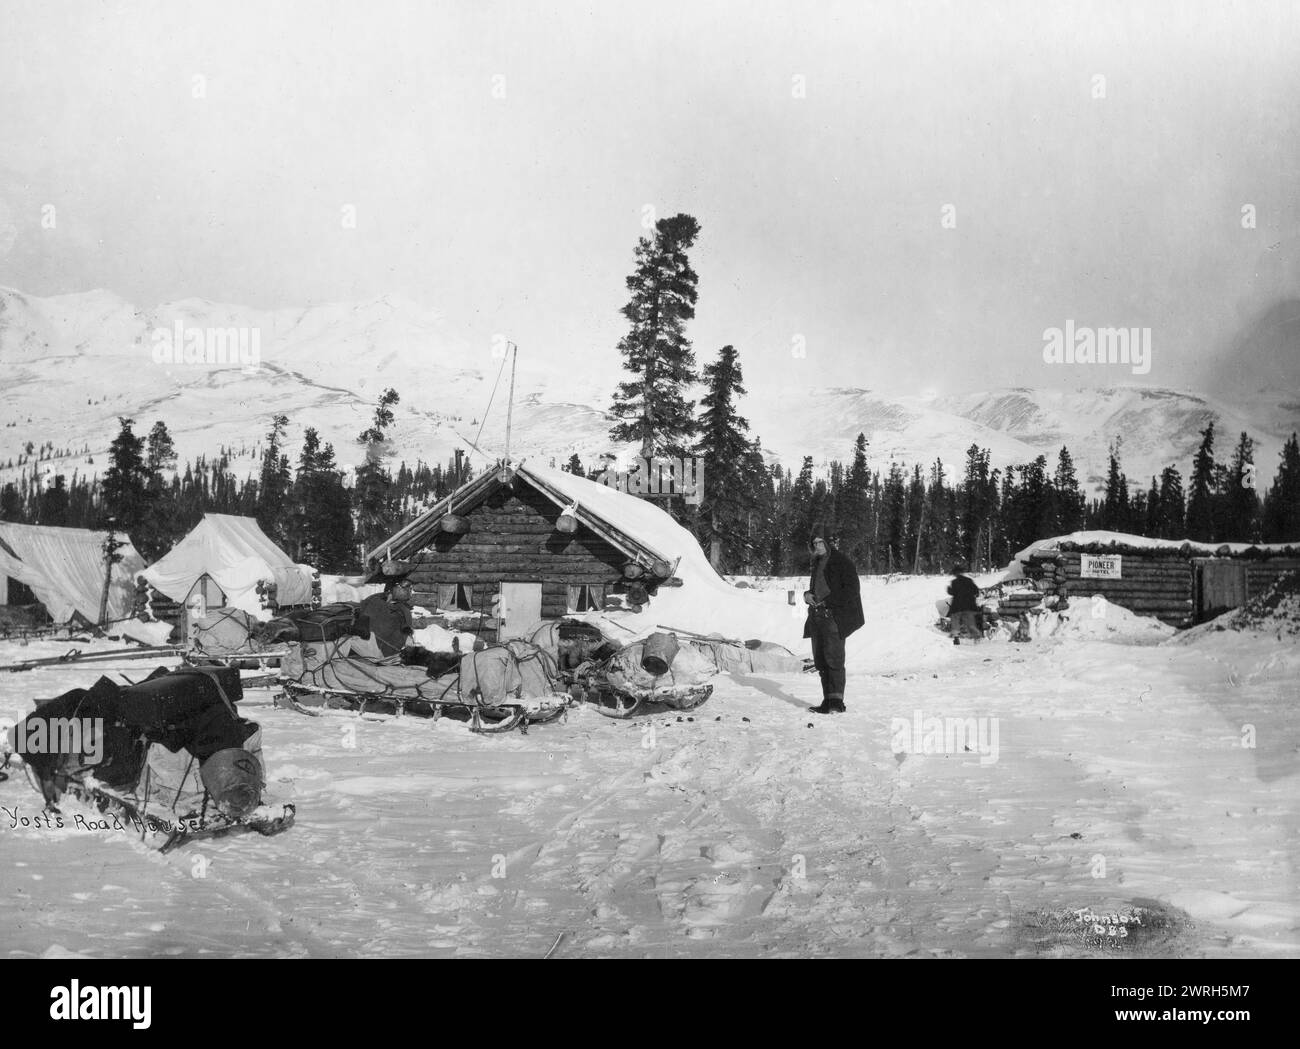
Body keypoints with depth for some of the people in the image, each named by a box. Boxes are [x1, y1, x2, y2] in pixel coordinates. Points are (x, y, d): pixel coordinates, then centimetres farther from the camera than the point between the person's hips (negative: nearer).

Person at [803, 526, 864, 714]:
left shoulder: (842, 562, -5)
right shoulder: (818, 563, 21)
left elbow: (851, 590, -11)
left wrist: (827, 602, -14)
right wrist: (807, 594, 9)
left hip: (834, 617, -8)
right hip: (817, 617, 8)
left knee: (833, 657, -13)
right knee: (820, 661, 5)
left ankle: (837, 701, -12)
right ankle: (828, 702, 7)